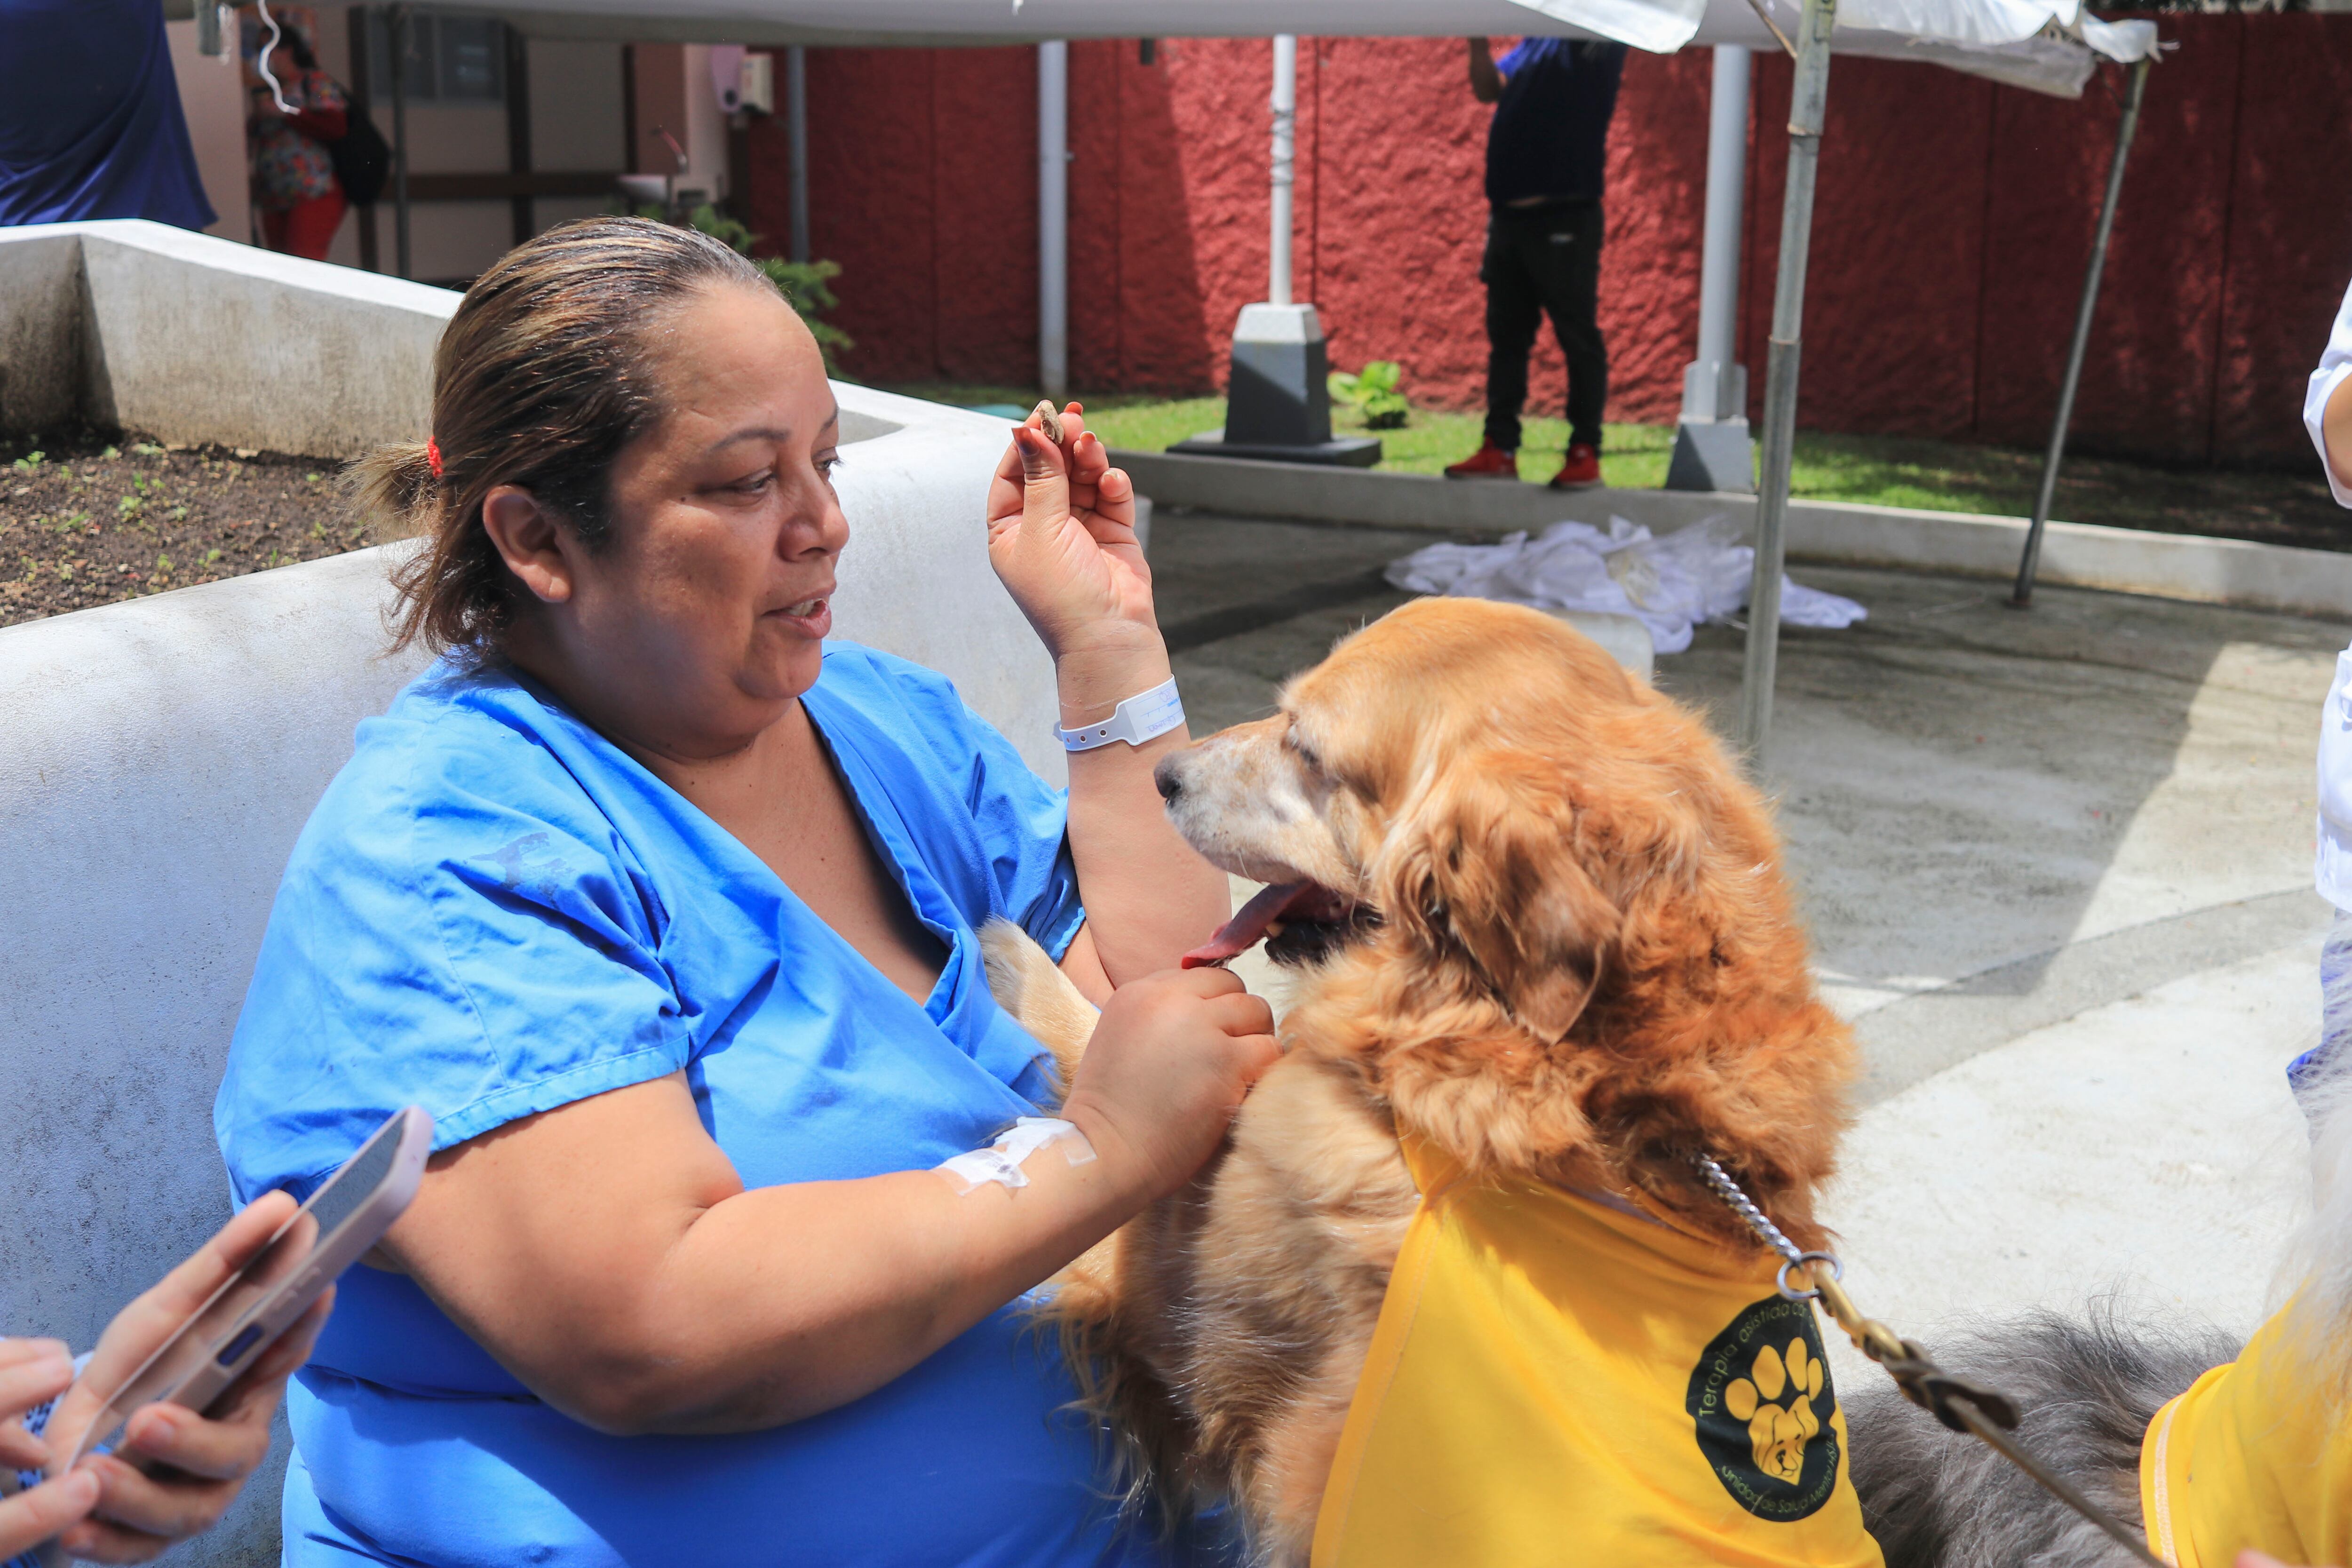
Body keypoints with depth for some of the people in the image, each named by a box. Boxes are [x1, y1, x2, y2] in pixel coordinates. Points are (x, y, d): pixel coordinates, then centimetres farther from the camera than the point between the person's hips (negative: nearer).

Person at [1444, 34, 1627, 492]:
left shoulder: (1600, 43, -4)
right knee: (1506, 337, 10)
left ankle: (1585, 453, 5)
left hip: (1565, 218, -7)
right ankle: (1499, 449, 16)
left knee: (1578, 338, -1)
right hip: (1510, 213, 7)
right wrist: (1477, 41, -2)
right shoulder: (1534, 42, 15)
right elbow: (1488, 89, 15)